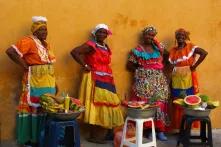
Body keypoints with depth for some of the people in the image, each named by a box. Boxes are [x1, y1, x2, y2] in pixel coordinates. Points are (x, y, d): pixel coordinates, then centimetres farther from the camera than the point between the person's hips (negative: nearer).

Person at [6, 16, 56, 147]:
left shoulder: (46, 44, 15)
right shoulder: (28, 41, -11)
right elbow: (10, 51, -21)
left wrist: (54, 83, 17)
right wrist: (25, 66, -16)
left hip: (48, 83, 8)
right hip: (35, 82, -8)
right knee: (34, 107, -4)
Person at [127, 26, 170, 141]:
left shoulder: (158, 48, 12)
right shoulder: (138, 50, 2)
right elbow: (129, 65, 2)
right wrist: (140, 71, 0)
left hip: (159, 81, 4)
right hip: (144, 81, -3)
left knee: (159, 103, -1)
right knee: (145, 104, -8)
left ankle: (160, 130, 3)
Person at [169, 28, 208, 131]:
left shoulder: (190, 47, -4)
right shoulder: (173, 50, 11)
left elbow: (204, 53, -17)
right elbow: (170, 65, 12)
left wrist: (195, 66, -17)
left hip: (188, 80, -4)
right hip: (176, 81, 5)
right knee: (177, 104, 6)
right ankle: (179, 127, 14)